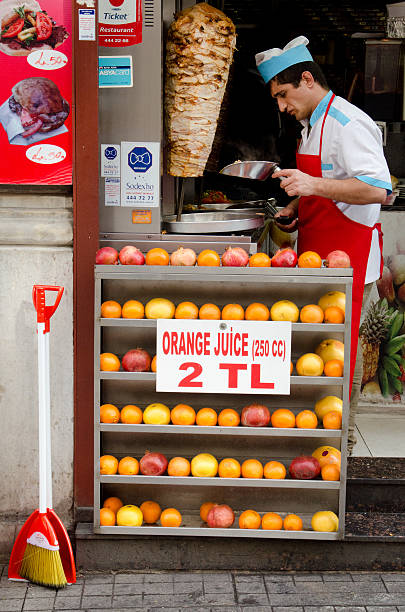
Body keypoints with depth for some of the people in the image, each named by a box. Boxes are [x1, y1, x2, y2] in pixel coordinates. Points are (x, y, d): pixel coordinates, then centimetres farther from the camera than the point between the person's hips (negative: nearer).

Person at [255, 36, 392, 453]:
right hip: (317, 253, 9)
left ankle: (341, 437, 8)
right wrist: (297, 207, 12)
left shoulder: (349, 124, -16)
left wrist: (313, 185, -33)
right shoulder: (311, 125, 17)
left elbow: (377, 189, -26)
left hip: (348, 255, -9)